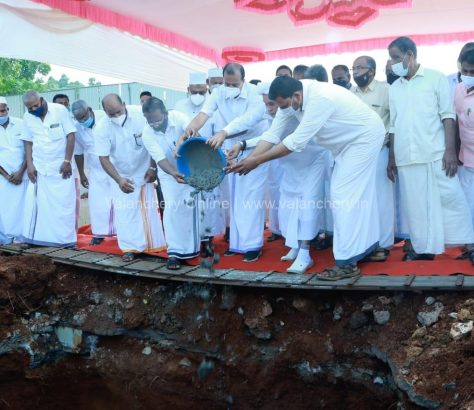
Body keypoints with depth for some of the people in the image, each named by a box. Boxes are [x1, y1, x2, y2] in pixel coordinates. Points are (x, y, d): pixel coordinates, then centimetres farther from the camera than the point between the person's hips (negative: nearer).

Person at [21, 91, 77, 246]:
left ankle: (65, 239, 7)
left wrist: (67, 161, -13)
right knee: (37, 203, 3)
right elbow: (28, 143, 7)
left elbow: (70, 136, -10)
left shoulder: (60, 110, -10)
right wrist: (29, 165, -3)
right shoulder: (27, 117, 1)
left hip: (60, 166, -3)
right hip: (39, 168, 3)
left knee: (63, 203, -1)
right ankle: (38, 237, 12)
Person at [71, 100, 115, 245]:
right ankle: (99, 233, 13)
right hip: (96, 170, 3)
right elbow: (78, 152, 4)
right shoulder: (77, 128, -8)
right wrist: (81, 175, 9)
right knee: (97, 201, 2)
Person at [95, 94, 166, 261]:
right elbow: (104, 158, -16)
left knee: (150, 210, 7)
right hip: (122, 177, 0)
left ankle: (155, 245, 18)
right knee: (124, 213, -3)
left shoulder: (140, 118, -21)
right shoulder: (102, 128, -20)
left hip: (144, 173, 0)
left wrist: (153, 168, -11)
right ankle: (130, 248, 7)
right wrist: (119, 180, -26)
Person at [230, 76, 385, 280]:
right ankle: (366, 245, 34)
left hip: (365, 137, -9)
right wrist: (249, 159, -18)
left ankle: (347, 262, -9)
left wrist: (257, 161, -31)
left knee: (343, 194, -14)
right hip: (349, 140, 9)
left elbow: (296, 141, -35)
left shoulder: (320, 99, -36)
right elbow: (272, 134, -8)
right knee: (359, 194, 17)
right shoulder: (292, 97, -10)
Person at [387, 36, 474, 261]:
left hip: (436, 154, -3)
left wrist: (450, 150, -11)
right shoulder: (394, 88, 16)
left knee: (450, 200, -4)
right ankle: (424, 247, 12)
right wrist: (391, 157, 11)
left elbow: (448, 115, -1)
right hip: (406, 158, 4)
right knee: (415, 205, 4)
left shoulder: (435, 78, 5)